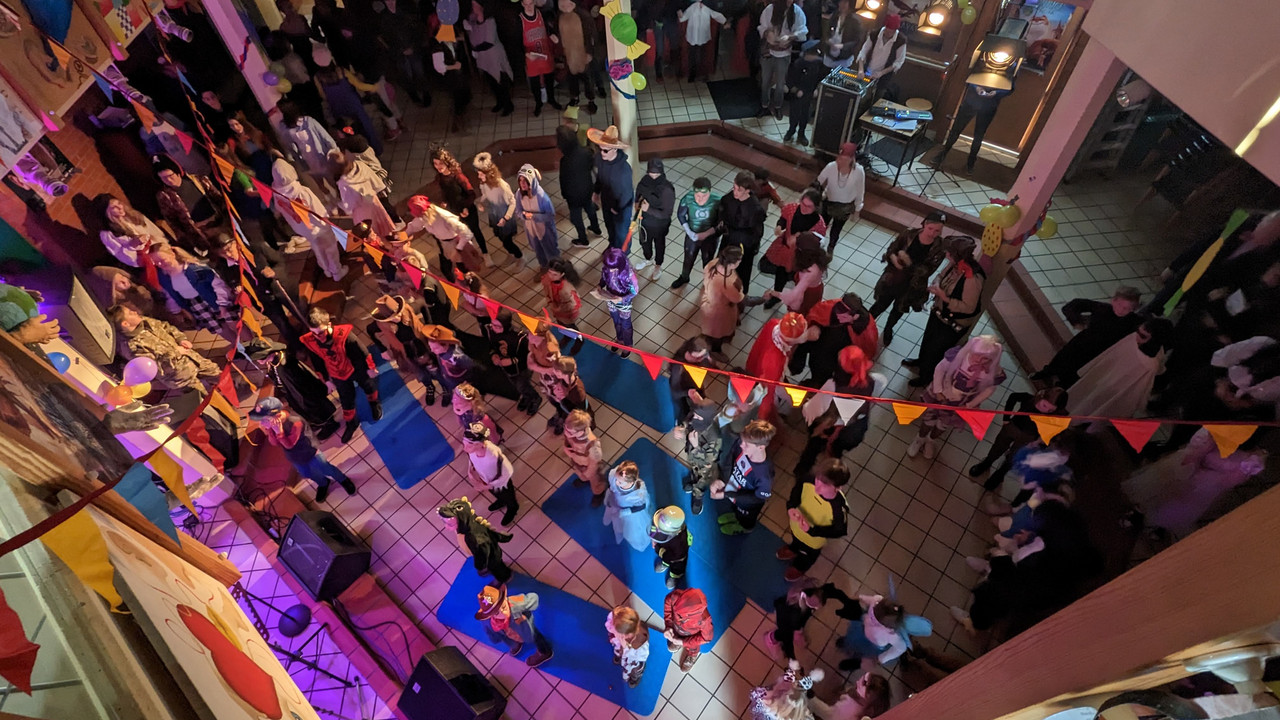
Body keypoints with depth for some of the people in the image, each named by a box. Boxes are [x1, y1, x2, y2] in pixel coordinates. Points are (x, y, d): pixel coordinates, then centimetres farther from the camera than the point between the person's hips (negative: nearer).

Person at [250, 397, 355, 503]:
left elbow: (289, 445, -31)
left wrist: (279, 432, -45)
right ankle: (323, 484, 60)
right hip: (294, 457, 6)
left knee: (327, 470, 18)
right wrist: (269, 431, -33)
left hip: (310, 454, -6)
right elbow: (276, 444, -17)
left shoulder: (295, 423, -40)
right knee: (307, 474, 30)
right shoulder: (271, 423, -22)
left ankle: (343, 480, 48)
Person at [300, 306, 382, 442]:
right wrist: (327, 378, 8)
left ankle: (374, 404, 59)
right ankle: (351, 423, 44)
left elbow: (362, 352, -22)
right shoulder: (310, 341, -24)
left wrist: (369, 368, -9)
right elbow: (319, 362, -4)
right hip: (338, 376, 3)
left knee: (368, 387, 26)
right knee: (346, 400, 20)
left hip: (357, 369, -2)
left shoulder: (344, 334, -38)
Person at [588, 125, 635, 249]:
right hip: (606, 200, 6)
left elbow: (626, 191, -25)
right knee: (609, 225, 31)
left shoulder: (624, 168, -39)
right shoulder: (599, 158, -20)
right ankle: (612, 246, 61)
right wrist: (597, 192, 13)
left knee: (621, 231, 19)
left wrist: (618, 208, -12)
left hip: (622, 203, -6)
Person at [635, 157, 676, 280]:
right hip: (644, 221, 5)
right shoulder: (644, 181, -15)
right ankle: (648, 259, 60)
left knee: (659, 246, 22)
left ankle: (658, 266, 50)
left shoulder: (667, 190, -32)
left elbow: (667, 213, -28)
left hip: (659, 225, -5)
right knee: (644, 242, 29)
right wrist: (639, 204, -16)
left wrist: (649, 209, -33)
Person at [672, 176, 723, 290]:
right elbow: (680, 215, -9)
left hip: (710, 237, -1)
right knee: (688, 258, 25)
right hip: (692, 235, 1)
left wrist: (706, 234, -26)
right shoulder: (688, 198, -26)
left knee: (707, 260, 22)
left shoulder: (717, 201, -30)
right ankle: (684, 278, 54)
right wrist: (689, 232, -17)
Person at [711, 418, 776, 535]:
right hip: (733, 488, 4)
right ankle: (737, 515, 71)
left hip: (746, 504, -4)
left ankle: (745, 527, 66)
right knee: (737, 510, 39)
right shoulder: (742, 443, -34)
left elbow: (757, 497, -27)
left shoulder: (764, 475, -46)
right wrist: (722, 480, -28)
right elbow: (731, 461, -14)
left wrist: (725, 495, -26)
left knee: (745, 519, 34)